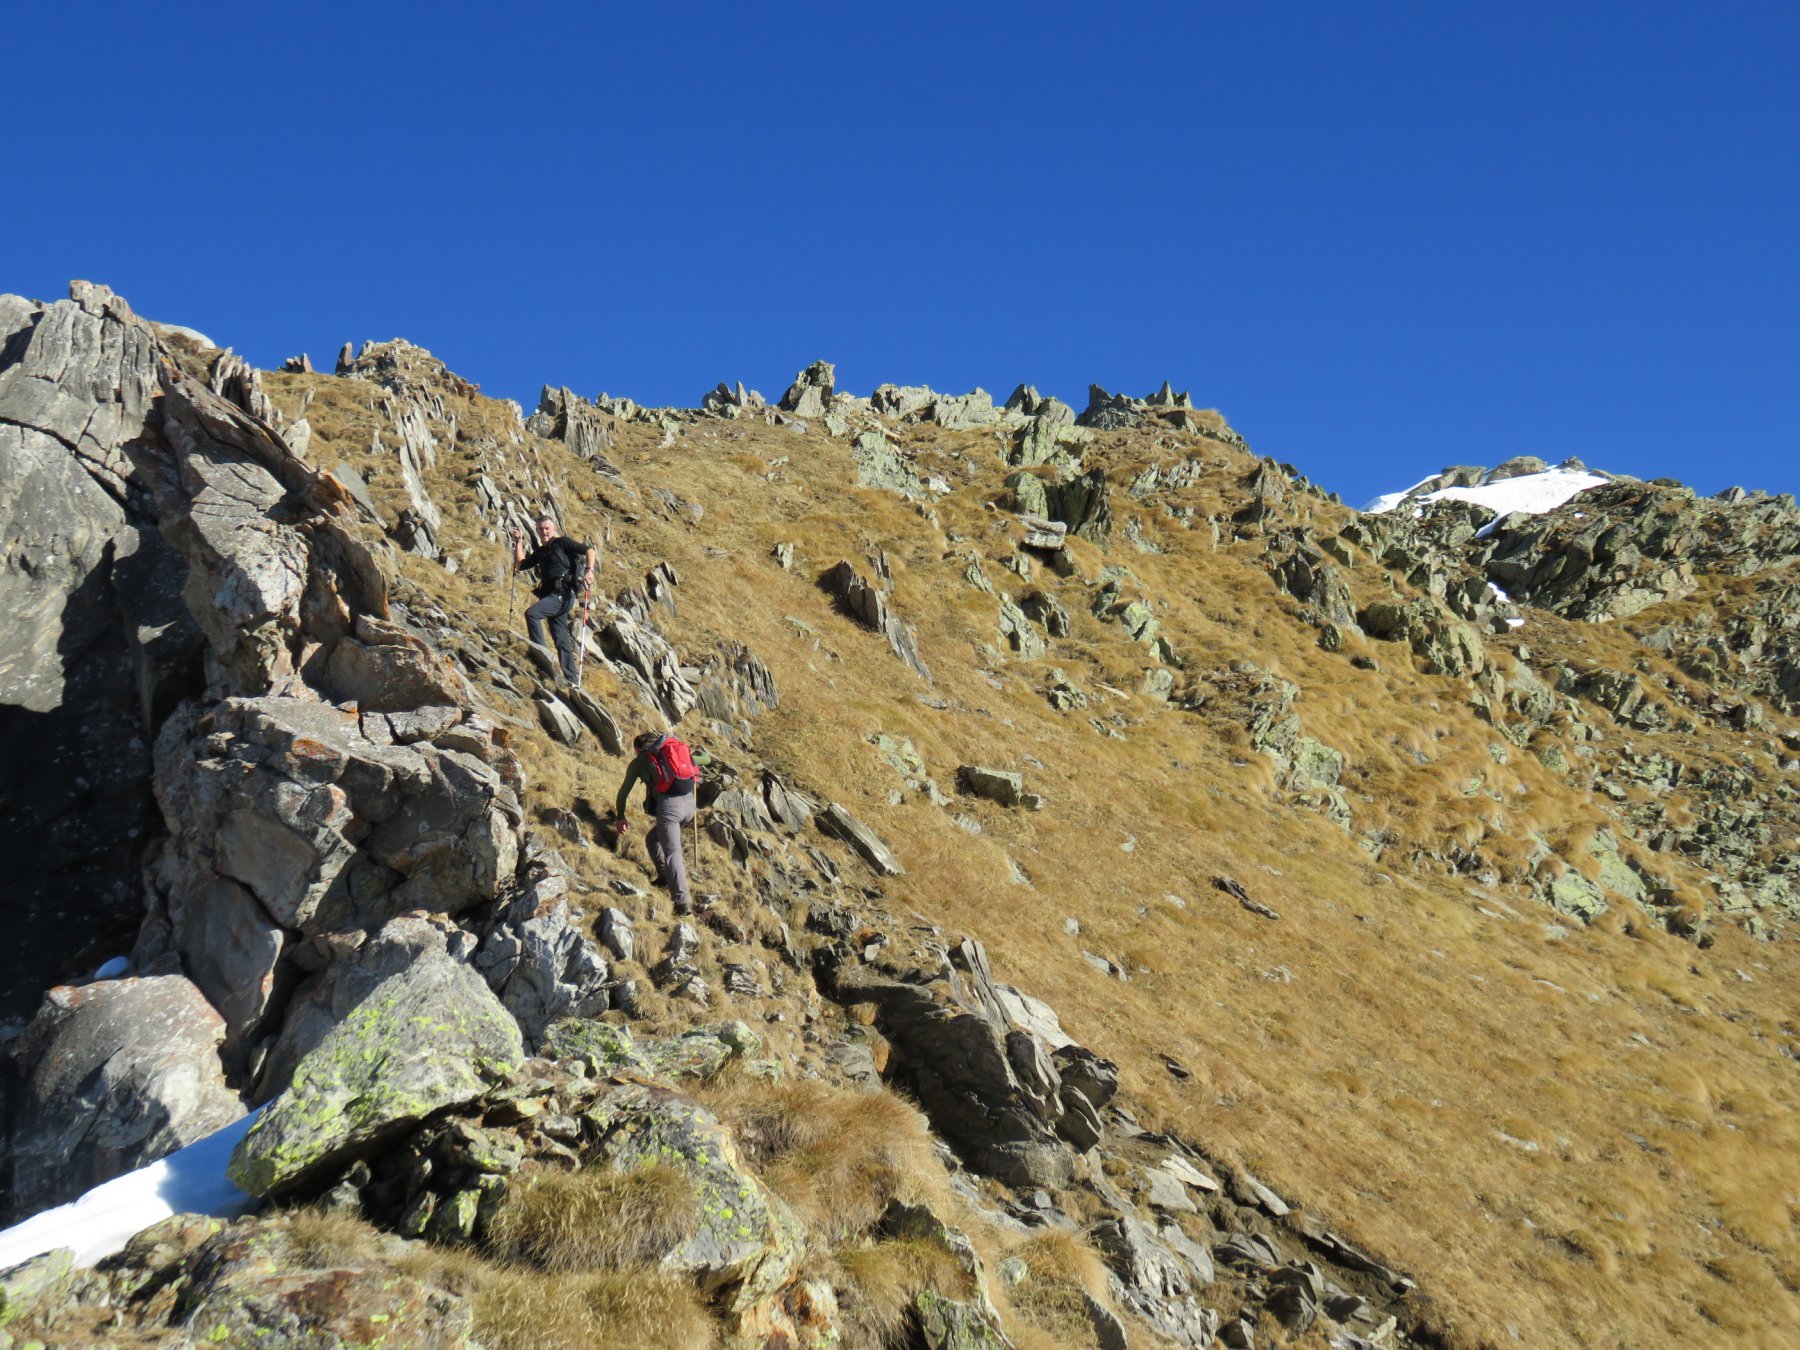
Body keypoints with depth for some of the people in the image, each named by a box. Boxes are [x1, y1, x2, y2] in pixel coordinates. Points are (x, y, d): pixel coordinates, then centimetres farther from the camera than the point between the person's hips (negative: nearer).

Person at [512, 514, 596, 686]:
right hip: (552, 596, 8)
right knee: (562, 639, 6)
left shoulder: (562, 542, 2)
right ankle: (571, 678, 7)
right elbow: (520, 565, 19)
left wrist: (589, 571, -19)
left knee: (531, 613, -25)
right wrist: (519, 542, 15)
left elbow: (589, 551, -4)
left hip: (563, 594, -8)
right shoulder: (540, 552, 22)